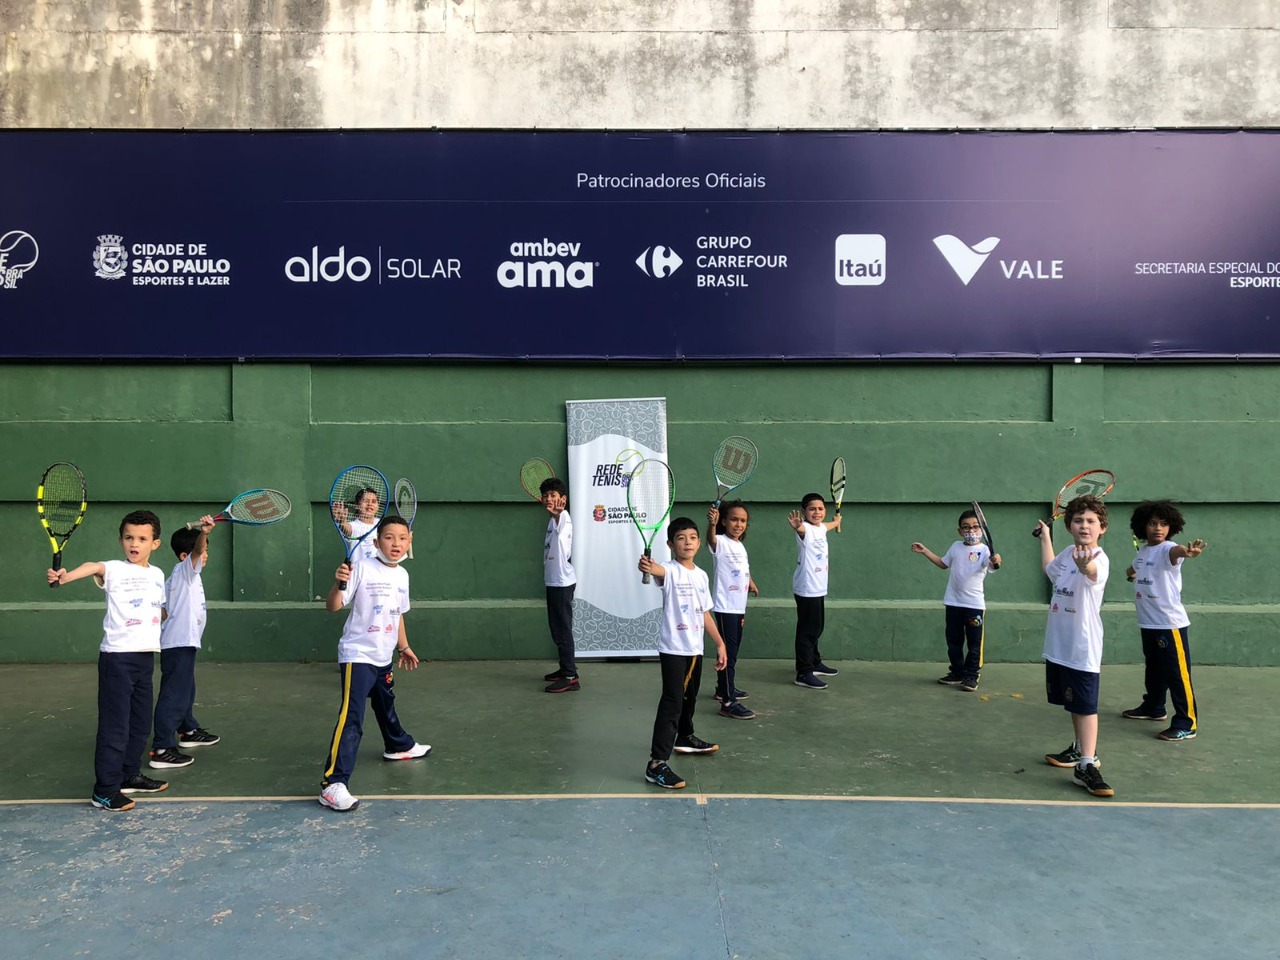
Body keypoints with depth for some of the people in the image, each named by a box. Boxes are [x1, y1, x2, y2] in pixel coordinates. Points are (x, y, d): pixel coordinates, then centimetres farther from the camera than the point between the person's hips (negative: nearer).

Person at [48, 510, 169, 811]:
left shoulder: (157, 574, 10)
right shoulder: (114, 569, -9)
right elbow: (93, 568, -33)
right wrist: (65, 576, -50)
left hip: (146, 656, 7)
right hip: (117, 656, -6)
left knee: (140, 722, 17)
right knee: (115, 725, -5)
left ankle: (130, 775, 32)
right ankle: (104, 791, 4)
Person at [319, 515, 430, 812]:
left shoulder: (402, 575, 6)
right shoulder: (362, 568, -17)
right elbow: (333, 606, -20)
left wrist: (404, 646, 25)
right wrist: (339, 584, -38)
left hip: (384, 657, 8)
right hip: (357, 656, -8)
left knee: (386, 706, 29)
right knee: (351, 718, -16)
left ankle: (398, 746, 53)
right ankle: (332, 785, -17)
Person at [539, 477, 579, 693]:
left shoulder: (564, 517, -16)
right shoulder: (554, 520, 16)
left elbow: (562, 527, -42)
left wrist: (556, 513, -60)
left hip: (562, 582, -10)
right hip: (554, 581, 10)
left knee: (563, 629, -9)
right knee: (557, 629, 17)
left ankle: (570, 677, -6)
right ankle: (565, 669, 28)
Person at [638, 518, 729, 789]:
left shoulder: (701, 575, 8)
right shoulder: (670, 571, -13)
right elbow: (659, 572, -40)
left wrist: (720, 644, 15)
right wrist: (648, 568, -63)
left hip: (695, 649, 8)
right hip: (673, 649, -7)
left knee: (690, 698, 25)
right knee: (672, 703, -14)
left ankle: (685, 738, 48)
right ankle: (656, 764, -14)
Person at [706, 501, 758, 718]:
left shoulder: (740, 547, 13)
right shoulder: (721, 543, -13)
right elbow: (711, 539, -37)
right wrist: (711, 523, -59)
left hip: (738, 607, 9)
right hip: (725, 607, -9)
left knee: (733, 651, 19)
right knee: (728, 652, -10)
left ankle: (724, 688, 35)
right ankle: (728, 702, -10)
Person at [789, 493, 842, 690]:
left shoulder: (821, 528, 9)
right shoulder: (805, 529, -18)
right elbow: (801, 529, -44)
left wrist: (837, 521, 56)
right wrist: (797, 527, -67)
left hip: (819, 589, 9)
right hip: (807, 589, -9)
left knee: (816, 628, 21)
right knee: (806, 631, -6)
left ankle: (815, 663, 35)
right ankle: (803, 674, -3)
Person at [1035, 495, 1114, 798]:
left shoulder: (1099, 559, -17)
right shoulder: (1067, 554, 7)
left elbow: (1092, 573, -44)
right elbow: (1050, 569, 32)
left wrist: (1085, 566, -67)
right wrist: (1045, 536, 41)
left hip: (1083, 649, -8)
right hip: (1058, 645, 8)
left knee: (1085, 706, -7)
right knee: (1073, 704, 20)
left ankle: (1087, 765, -5)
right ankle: (1080, 749, 35)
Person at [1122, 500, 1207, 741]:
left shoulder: (1167, 549, -15)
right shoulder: (1142, 551, 8)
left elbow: (1176, 551, -45)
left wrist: (1186, 550, -64)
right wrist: (1131, 572, 16)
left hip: (1170, 623, -8)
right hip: (1148, 623, 8)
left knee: (1177, 673, -5)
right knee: (1154, 669, 22)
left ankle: (1186, 724, 1)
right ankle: (1153, 707, 38)